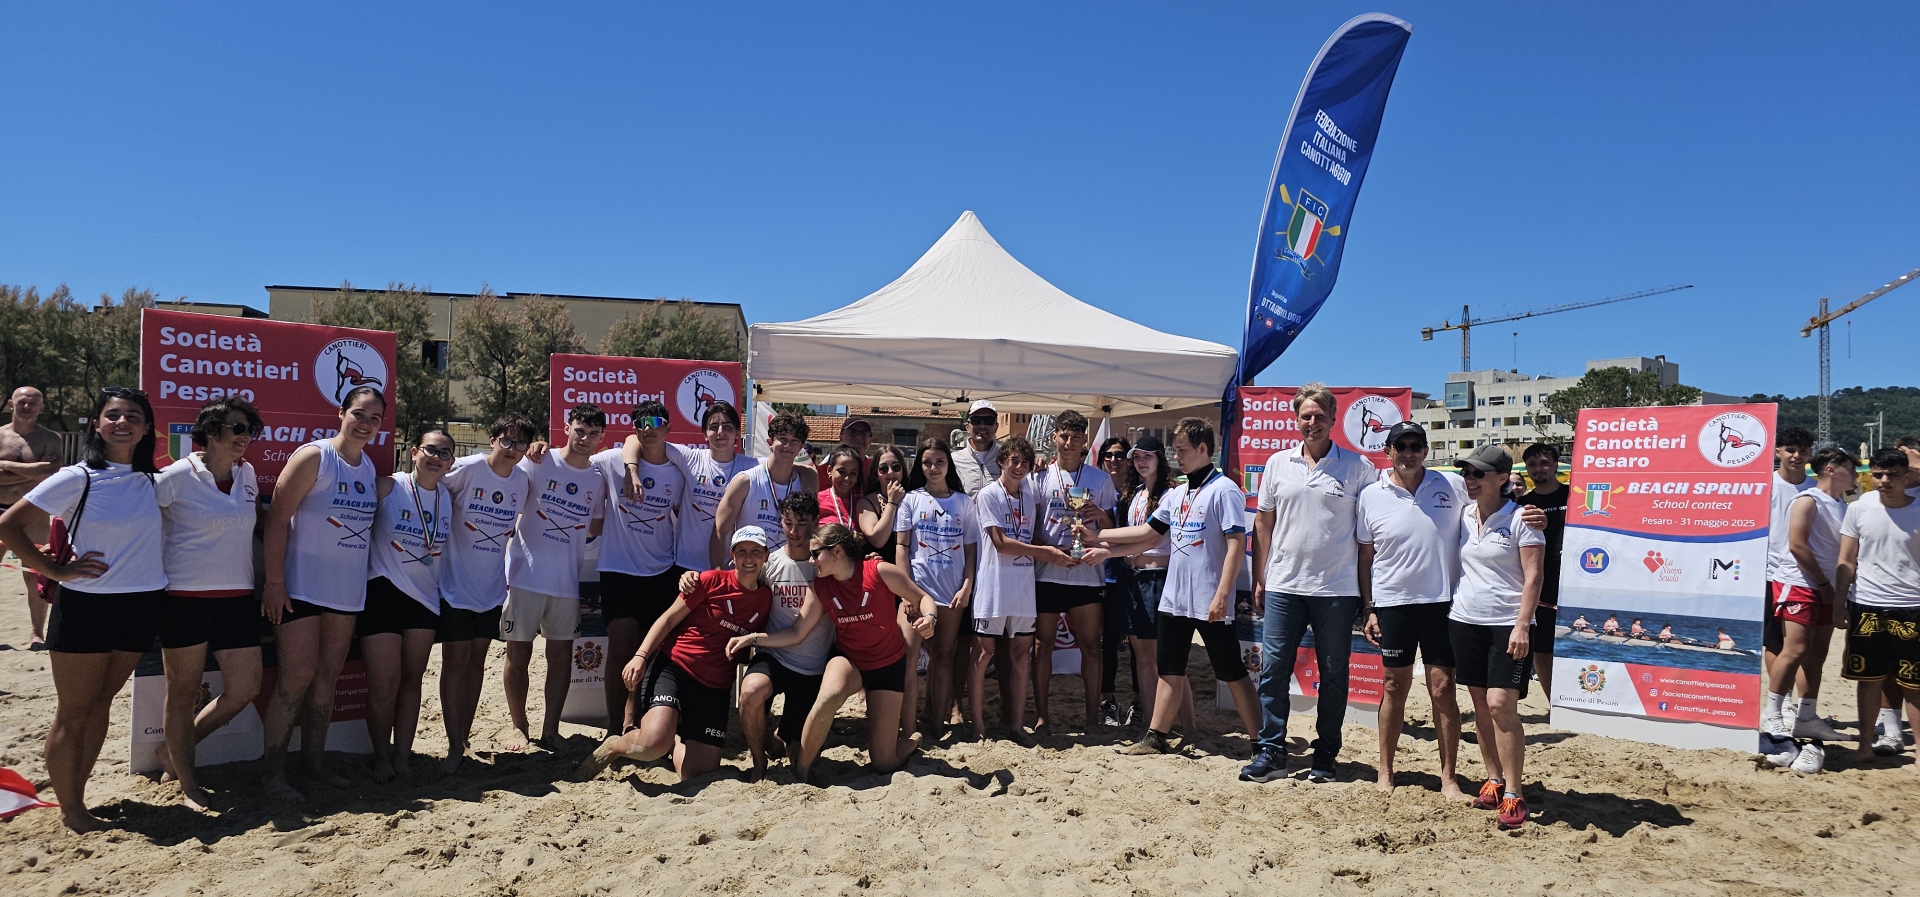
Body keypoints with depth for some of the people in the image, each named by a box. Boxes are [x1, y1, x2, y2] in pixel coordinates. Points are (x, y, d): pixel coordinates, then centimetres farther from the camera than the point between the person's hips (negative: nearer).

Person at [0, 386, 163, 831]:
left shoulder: (152, 480, 5)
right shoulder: (78, 479, -9)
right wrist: (55, 569, -8)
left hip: (143, 607, 4)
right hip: (86, 607, -4)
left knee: (100, 704, 16)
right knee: (72, 713, 6)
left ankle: (77, 797, 29)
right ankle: (69, 809, 18)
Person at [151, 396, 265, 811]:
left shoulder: (247, 474, 9)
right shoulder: (176, 477, -9)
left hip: (238, 598, 5)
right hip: (186, 598, -5)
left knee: (245, 689, 3)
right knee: (183, 692, 6)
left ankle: (175, 752, 26)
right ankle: (187, 784, 21)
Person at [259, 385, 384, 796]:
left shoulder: (370, 466, 9)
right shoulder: (313, 457, -11)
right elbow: (277, 518, -13)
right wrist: (274, 581, -16)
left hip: (347, 590, 6)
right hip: (302, 587, -6)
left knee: (328, 677, 11)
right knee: (297, 676, -6)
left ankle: (314, 761, 20)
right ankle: (273, 771, 3)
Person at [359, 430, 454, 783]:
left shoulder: (449, 499, 4)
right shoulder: (387, 488, -9)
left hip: (425, 598, 4)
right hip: (384, 592, -4)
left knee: (412, 680, 10)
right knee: (384, 684, -3)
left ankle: (402, 755, 21)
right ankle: (381, 757, 15)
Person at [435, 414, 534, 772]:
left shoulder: (521, 479, 1)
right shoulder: (467, 469, -15)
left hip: (492, 586, 5)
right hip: (456, 584, -4)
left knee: (477, 661, 12)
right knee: (455, 662, -2)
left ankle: (465, 736, 23)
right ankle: (455, 747, 4)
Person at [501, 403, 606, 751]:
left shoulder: (598, 480, 8)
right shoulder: (538, 463, -3)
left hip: (567, 581, 3)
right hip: (526, 575, -3)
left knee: (561, 654, 5)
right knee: (518, 654, 3)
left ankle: (550, 729, 14)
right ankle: (519, 727, 16)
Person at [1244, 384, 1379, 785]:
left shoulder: (1358, 467, 0)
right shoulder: (1278, 463, 7)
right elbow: (1264, 522, 11)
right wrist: (1259, 579, 7)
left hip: (1336, 589, -2)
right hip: (1283, 586, 2)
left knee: (1333, 673, 7)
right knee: (1273, 668, 2)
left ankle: (1325, 755, 18)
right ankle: (1271, 752, 10)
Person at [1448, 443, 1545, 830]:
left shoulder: (1520, 519, -7)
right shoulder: (1463, 516, 9)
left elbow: (1533, 576, -10)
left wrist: (1522, 626, -16)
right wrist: (1449, 608, 13)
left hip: (1507, 624, -5)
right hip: (1464, 621, 6)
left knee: (1502, 705, -11)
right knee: (1480, 705, 9)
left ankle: (1513, 795, -5)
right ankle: (1493, 780, 20)